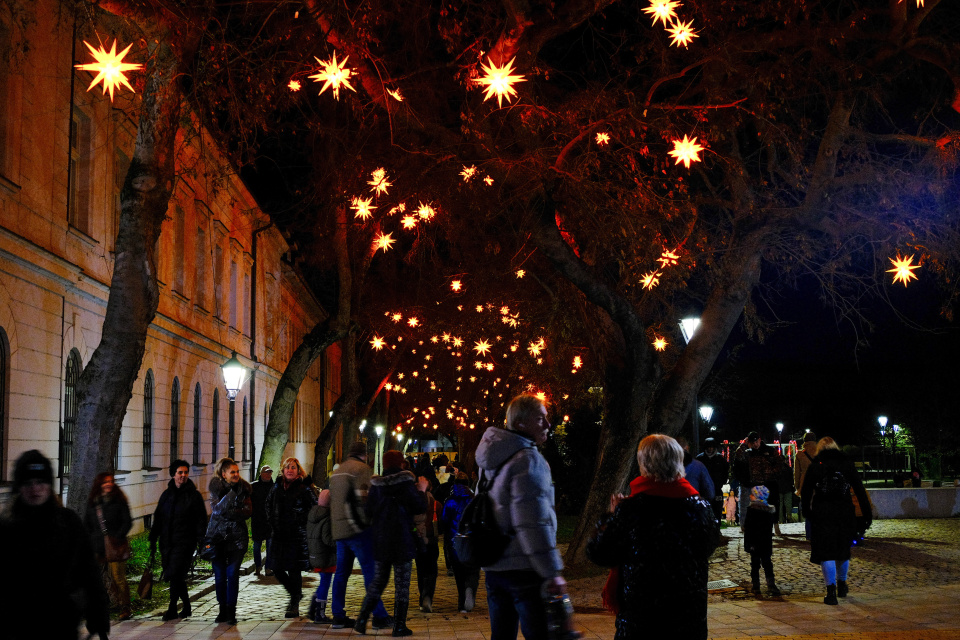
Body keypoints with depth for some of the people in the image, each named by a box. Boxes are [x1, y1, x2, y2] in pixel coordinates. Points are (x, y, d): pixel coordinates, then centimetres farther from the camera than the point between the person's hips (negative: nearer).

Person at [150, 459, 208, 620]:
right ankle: (186, 607, 22)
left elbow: (201, 520, -2)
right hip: (167, 541, 5)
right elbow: (158, 518, 18)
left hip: (184, 542, -5)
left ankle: (172, 609, -5)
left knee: (175, 575, -14)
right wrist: (153, 540, 14)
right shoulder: (166, 494, 14)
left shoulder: (194, 495, 0)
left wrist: (201, 542, -10)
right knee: (177, 577, 8)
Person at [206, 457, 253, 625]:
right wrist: (233, 493, -23)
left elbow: (247, 511, -6)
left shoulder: (244, 488, 1)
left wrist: (228, 514, -18)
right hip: (217, 536, 0)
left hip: (237, 537, 0)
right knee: (219, 575, 3)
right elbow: (218, 509, -13)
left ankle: (231, 611, 0)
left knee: (232, 574, -6)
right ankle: (223, 610, 15)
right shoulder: (216, 487, -2)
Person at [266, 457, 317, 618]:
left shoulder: (304, 488, -5)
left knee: (294, 570, -3)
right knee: (277, 569, 5)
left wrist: (305, 523, -8)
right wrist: (271, 521, 16)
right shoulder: (277, 487, 10)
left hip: (298, 535, -5)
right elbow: (269, 503, 26)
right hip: (279, 535, 5)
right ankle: (296, 594, 30)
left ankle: (294, 605, 9)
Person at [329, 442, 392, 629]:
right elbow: (363, 498, -18)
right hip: (357, 529, -8)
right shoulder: (363, 469, -7)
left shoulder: (337, 472, 19)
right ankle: (379, 616, -5)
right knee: (370, 570, -5)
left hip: (338, 528, 8)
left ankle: (338, 616, 12)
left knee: (342, 572, 11)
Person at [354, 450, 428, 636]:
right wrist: (422, 490, 7)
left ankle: (362, 620, 9)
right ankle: (399, 626, 5)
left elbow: (369, 509, 7)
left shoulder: (376, 484, 0)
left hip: (380, 539, 4)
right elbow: (420, 507, -9)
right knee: (402, 583, 4)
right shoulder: (406, 481, -10)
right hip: (402, 539, -4)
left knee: (378, 581, 15)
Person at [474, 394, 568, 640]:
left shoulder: (491, 461, 14)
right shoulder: (528, 459, -15)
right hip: (524, 570, -8)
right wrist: (552, 572, -20)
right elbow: (533, 523, -21)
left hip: (494, 568, 9)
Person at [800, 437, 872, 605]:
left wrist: (807, 512, 11)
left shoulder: (814, 467, 0)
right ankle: (841, 585, 34)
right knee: (843, 549, 19)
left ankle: (831, 592, -5)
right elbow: (860, 490, 4)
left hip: (822, 514, -2)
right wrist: (867, 514, 7)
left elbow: (805, 492, -1)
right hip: (845, 513, 2)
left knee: (826, 553, 2)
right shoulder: (847, 465, 5)